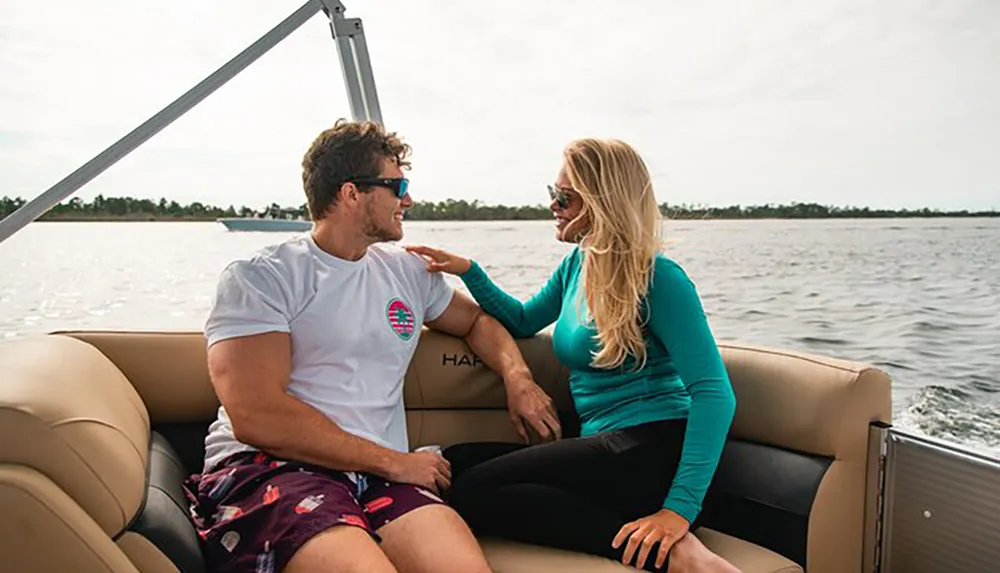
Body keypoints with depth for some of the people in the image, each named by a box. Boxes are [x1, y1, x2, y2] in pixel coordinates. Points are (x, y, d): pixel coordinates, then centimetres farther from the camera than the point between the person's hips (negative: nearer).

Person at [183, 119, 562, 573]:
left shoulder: (407, 271, 17)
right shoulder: (259, 277, -1)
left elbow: (476, 322, 32)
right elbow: (256, 415, -12)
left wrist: (517, 377, 10)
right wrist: (393, 461, -10)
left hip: (380, 475, 4)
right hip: (270, 468, -4)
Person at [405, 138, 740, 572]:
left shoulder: (657, 278, -12)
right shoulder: (578, 263, 11)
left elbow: (715, 394, -18)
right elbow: (522, 321, 28)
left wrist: (681, 507, -26)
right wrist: (468, 271, 13)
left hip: (652, 444, -8)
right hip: (603, 445, 9)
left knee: (472, 489, -21)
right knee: (455, 461, -3)